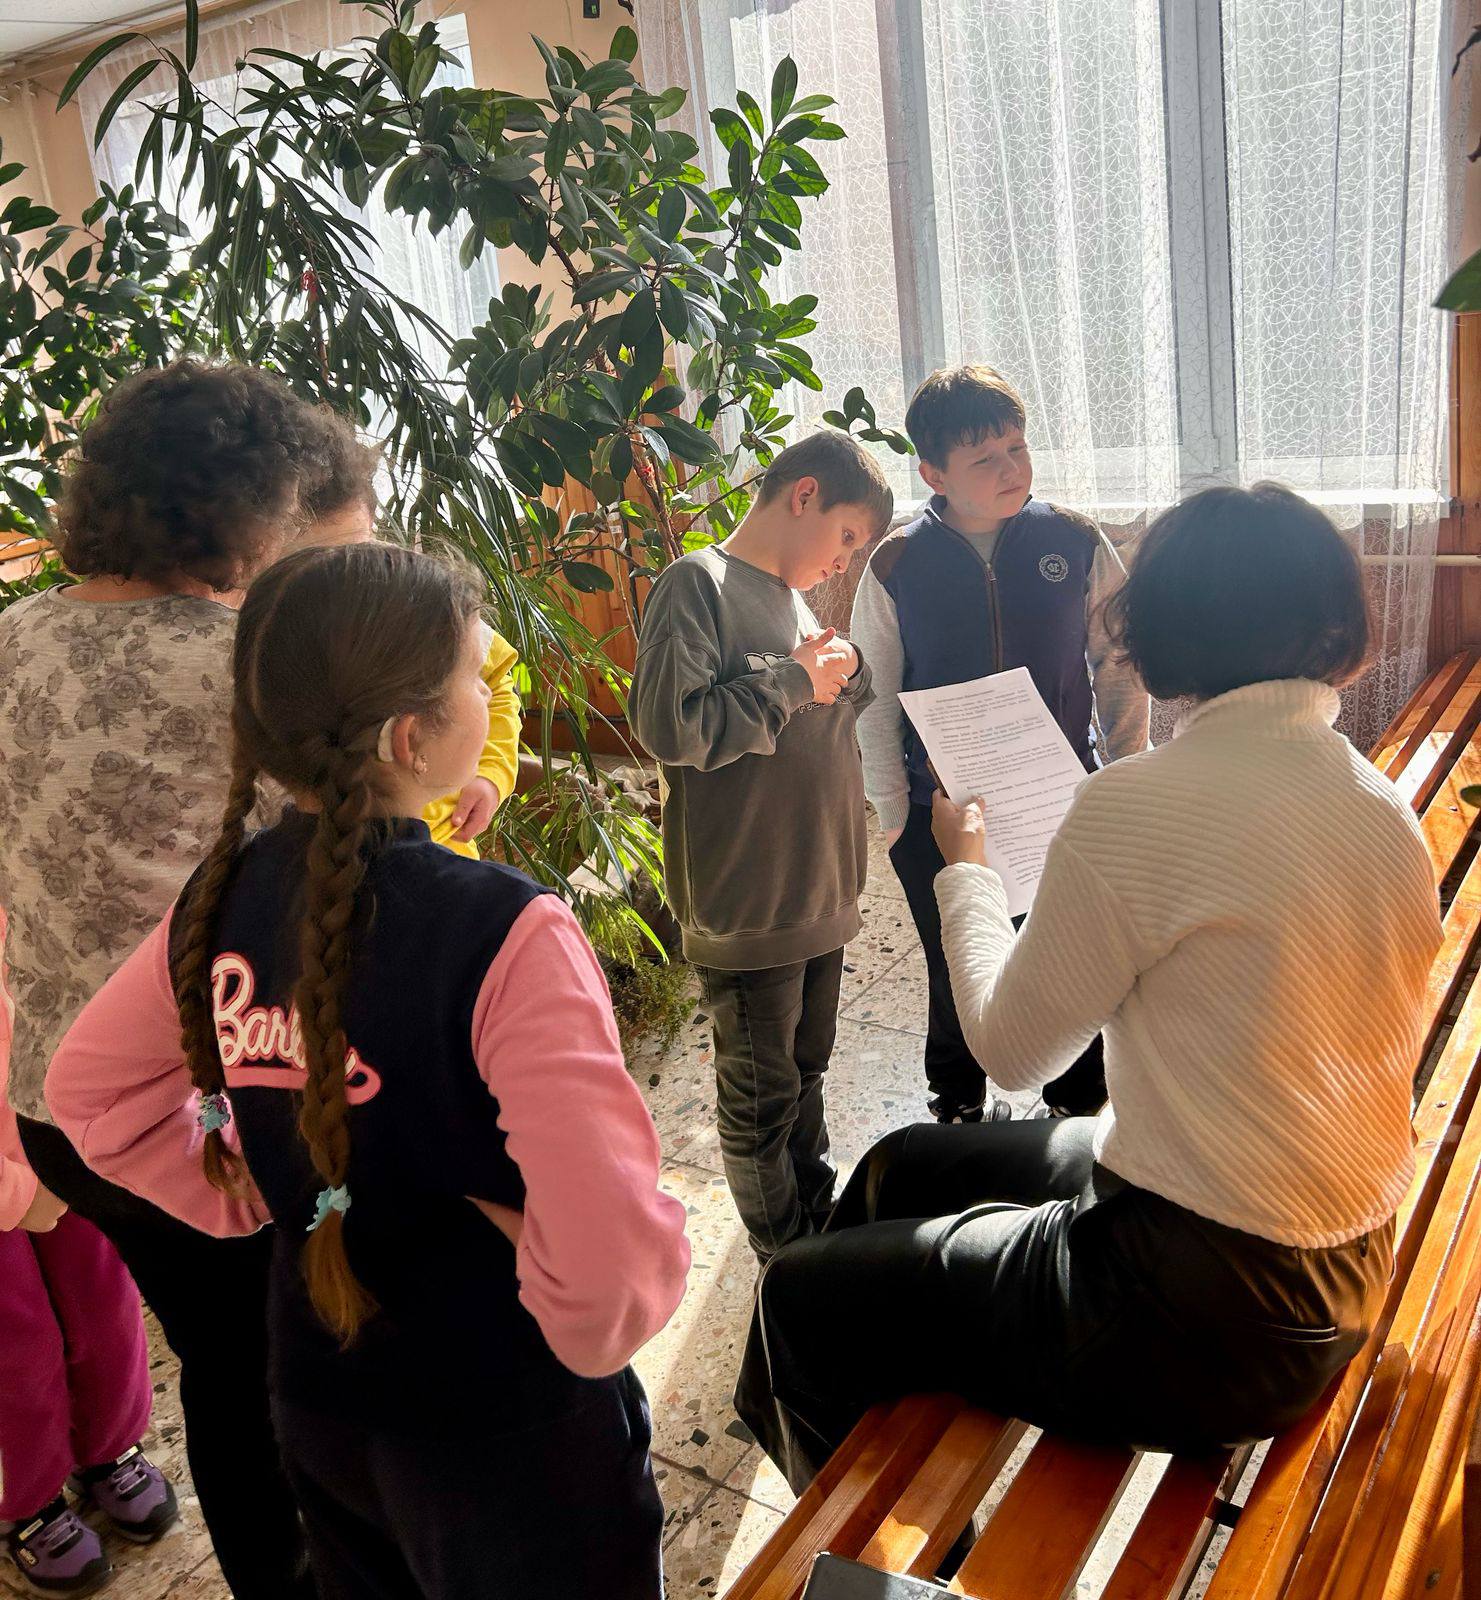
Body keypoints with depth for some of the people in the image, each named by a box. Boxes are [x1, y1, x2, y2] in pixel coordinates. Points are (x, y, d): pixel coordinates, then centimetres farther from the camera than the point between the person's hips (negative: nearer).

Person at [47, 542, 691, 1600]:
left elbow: (88, 1089, 7)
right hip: (509, 1434, -5)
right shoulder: (505, 936, -29)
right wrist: (587, 1333, -13)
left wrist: (251, 1197, 4)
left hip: (315, 1401, 6)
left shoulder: (221, 901, -9)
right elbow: (613, 1264, -33)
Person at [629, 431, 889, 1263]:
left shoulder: (794, 597, 12)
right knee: (763, 1098, 8)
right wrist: (793, 679, -16)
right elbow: (670, 726, -24)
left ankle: (821, 1223, 38)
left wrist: (846, 676, 0)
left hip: (820, 894, 8)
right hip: (747, 906, -8)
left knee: (807, 1071, 22)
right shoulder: (698, 584, -13)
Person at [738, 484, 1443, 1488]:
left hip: (1209, 1316, -9)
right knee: (903, 1167, 22)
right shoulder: (1388, 810, 2)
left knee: (801, 1301, 6)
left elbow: (1016, 1047, -9)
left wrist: (967, 867, 7)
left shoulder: (1142, 805, -23)